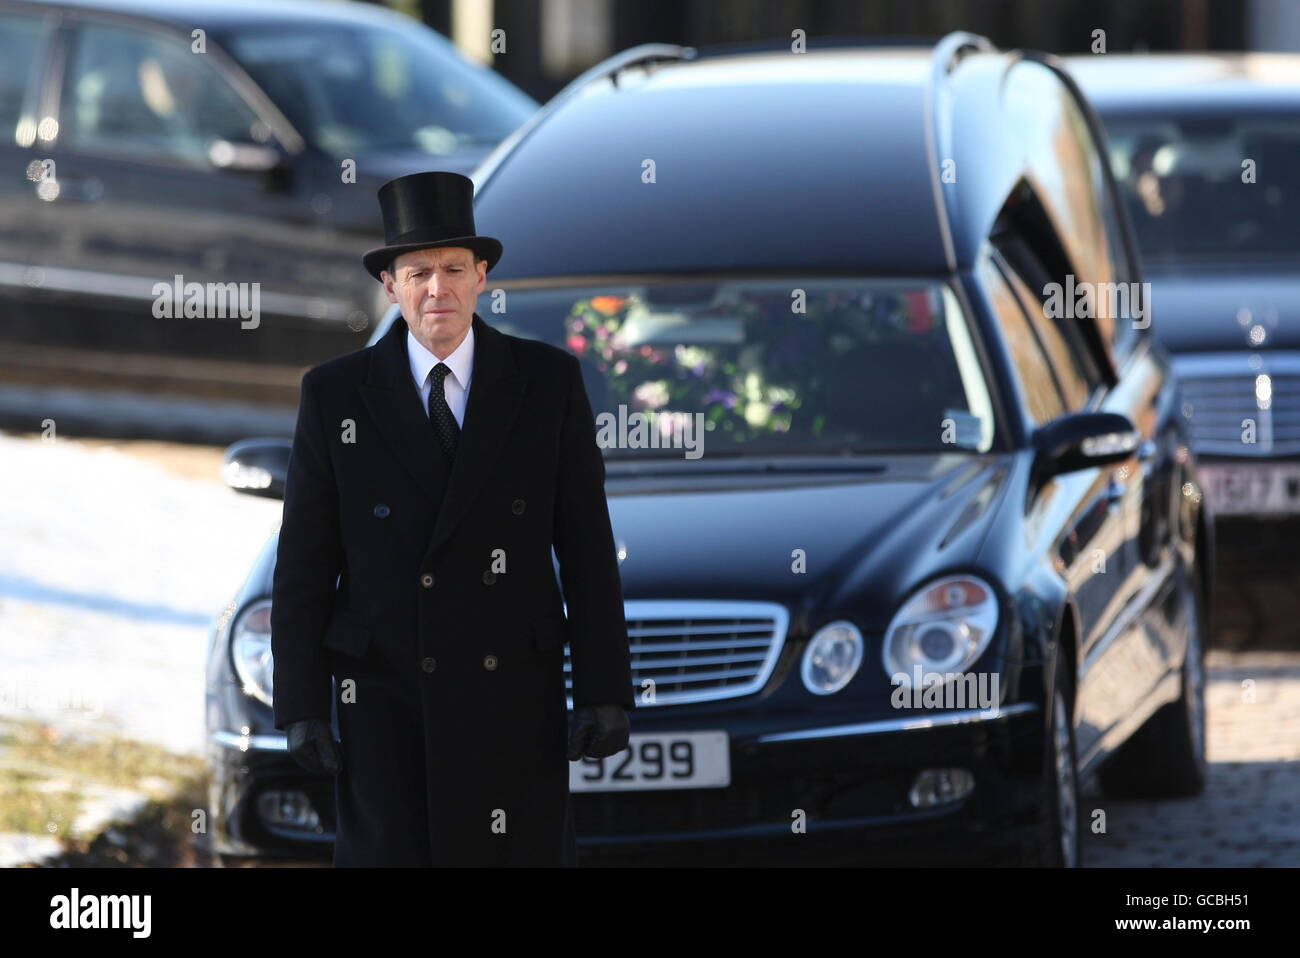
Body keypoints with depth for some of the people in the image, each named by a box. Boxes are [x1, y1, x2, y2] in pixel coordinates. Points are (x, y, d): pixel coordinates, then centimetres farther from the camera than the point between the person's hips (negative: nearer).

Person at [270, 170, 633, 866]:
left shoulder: (548, 383, 1)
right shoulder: (336, 395, 0)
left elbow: (587, 544, 1)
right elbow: (304, 564, 1)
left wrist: (604, 692, -4)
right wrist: (301, 708, -5)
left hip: (513, 699, 0)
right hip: (387, 700, 0)